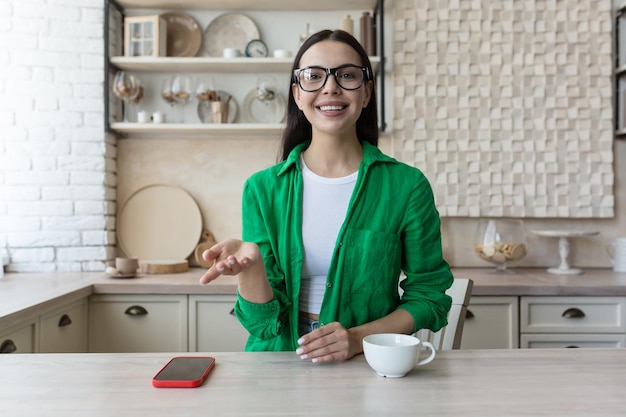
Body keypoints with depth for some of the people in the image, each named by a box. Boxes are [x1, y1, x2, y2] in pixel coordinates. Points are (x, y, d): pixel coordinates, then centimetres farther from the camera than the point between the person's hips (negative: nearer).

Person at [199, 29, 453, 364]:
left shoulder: (406, 186, -4)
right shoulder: (263, 188, -2)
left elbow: (428, 296, 3)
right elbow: (263, 320, -3)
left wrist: (359, 337, -11)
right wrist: (249, 265, -22)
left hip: (368, 364, 0)